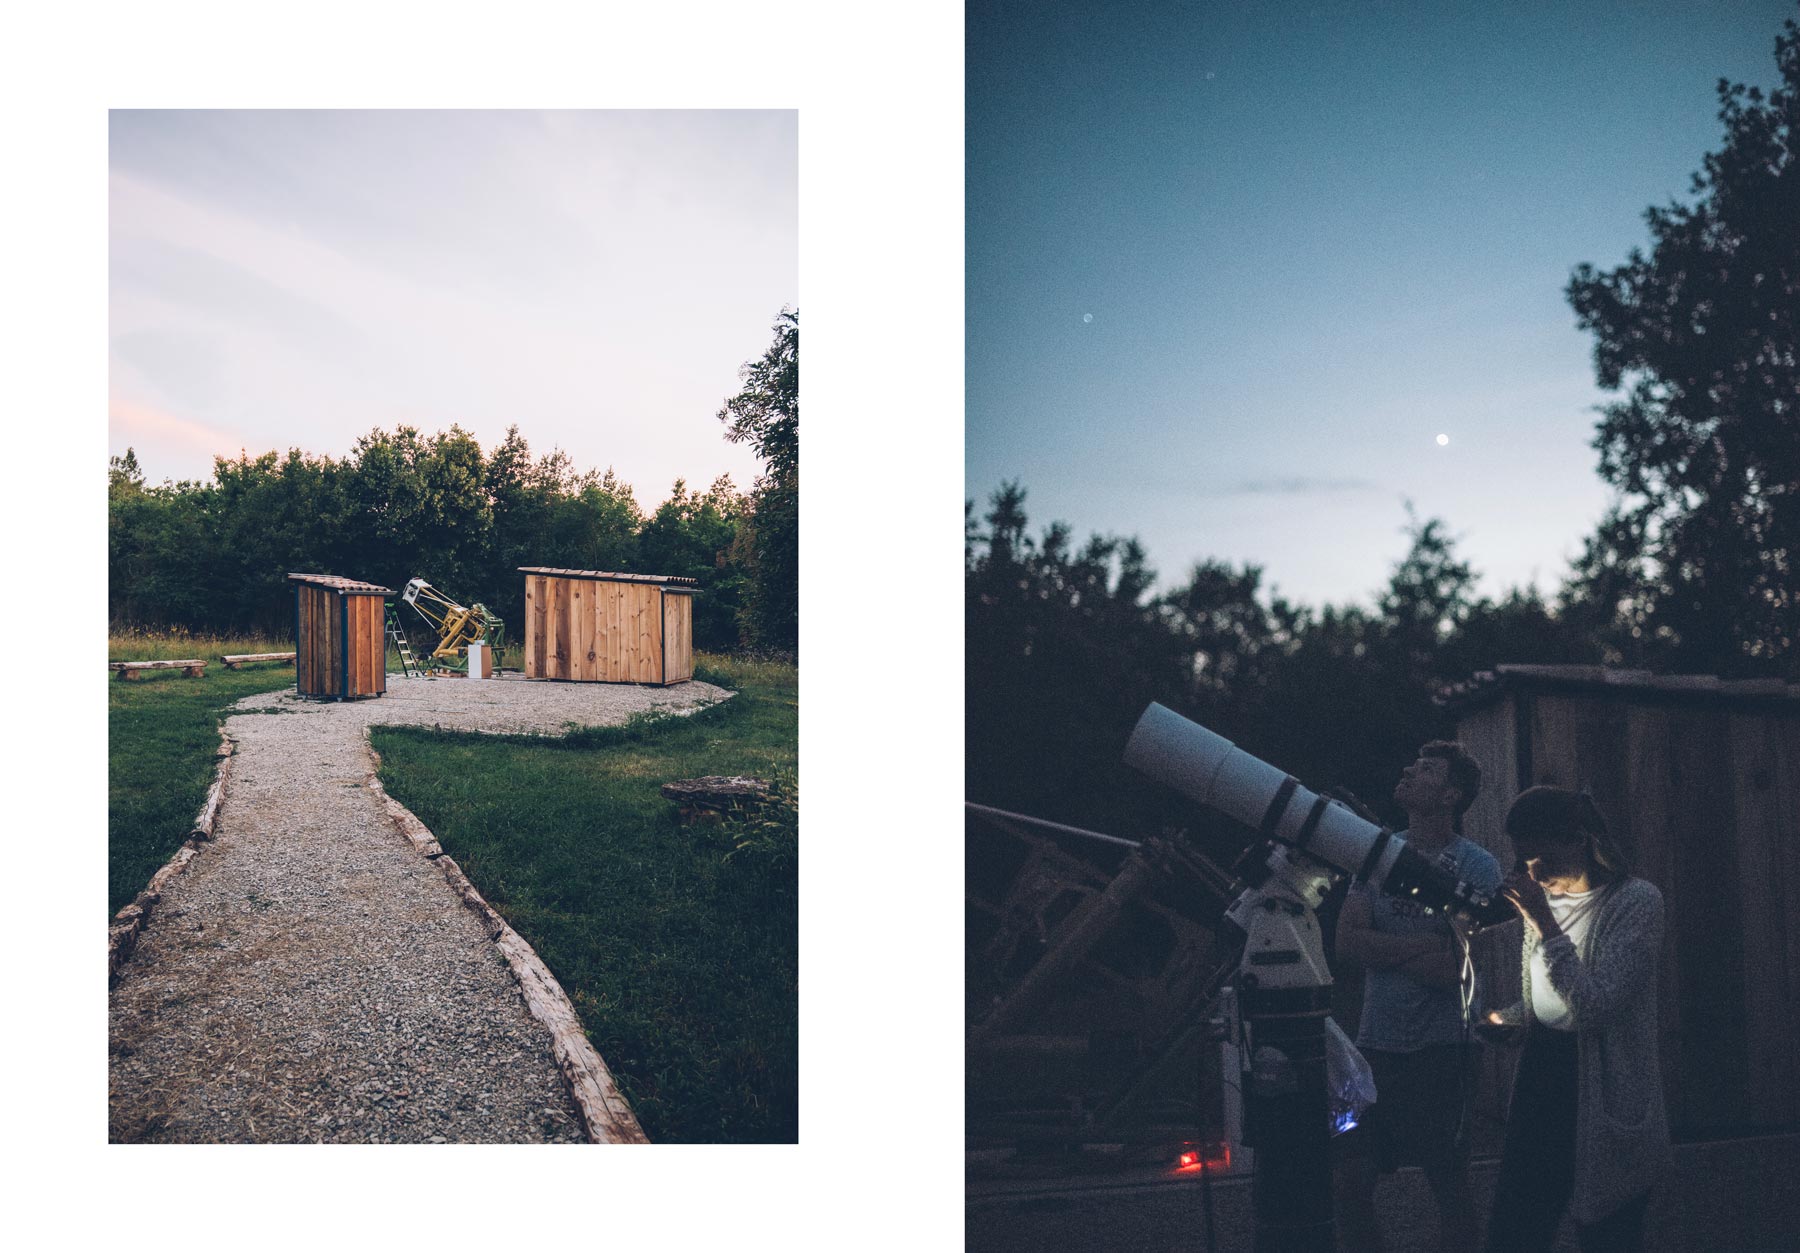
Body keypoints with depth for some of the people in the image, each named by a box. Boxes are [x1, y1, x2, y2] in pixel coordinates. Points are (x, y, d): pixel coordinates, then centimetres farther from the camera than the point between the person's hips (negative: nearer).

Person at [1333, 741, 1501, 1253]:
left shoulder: (1476, 865, -7)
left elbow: (1455, 968, -15)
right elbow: (1347, 943, -3)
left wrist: (1382, 949, -8)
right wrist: (1427, 945, -13)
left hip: (1440, 1052, -5)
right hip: (1374, 1043, 5)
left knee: (1450, 1190, 5)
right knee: (1349, 1181, 4)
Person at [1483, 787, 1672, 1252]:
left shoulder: (1635, 901, -12)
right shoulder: (1545, 898, 9)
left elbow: (1593, 1006, -22)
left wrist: (1544, 924, -23)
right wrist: (1508, 1016, 5)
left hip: (1604, 1102, -6)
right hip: (1540, 1079, 6)